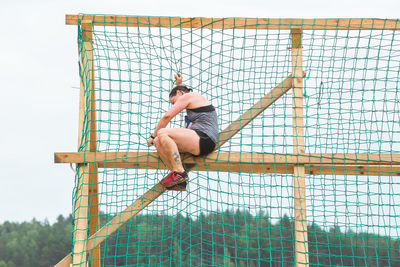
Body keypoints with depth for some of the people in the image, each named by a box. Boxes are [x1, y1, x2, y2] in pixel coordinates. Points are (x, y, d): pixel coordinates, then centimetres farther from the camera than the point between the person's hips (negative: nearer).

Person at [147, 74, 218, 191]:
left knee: (162, 134, -22)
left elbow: (167, 116, -4)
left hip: (204, 140, -10)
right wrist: (178, 84, 54)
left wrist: (153, 135, 2)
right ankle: (178, 182, -9)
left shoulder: (187, 96, 0)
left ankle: (180, 173, -26)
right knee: (158, 142, 3)